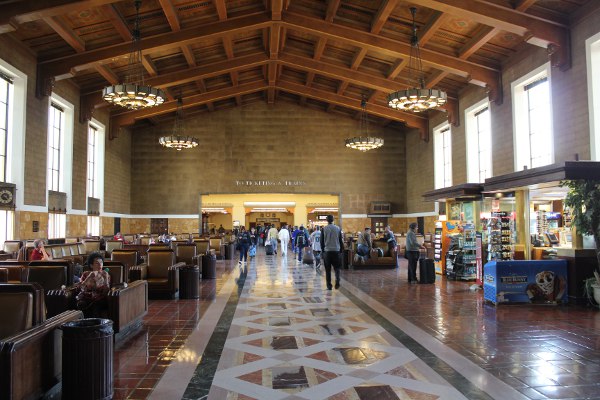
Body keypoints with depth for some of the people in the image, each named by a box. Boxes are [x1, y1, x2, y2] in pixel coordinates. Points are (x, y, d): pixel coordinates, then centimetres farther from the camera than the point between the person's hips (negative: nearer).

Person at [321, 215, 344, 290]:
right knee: (337, 268, 11)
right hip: (336, 250, 1)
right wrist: (341, 250, 13)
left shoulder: (324, 229, -2)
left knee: (328, 270, 6)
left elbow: (322, 241, 1)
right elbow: (340, 240, 5)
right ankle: (337, 281, -10)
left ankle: (329, 286, 6)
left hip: (327, 251, -1)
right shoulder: (338, 228, 1)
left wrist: (322, 250, 10)